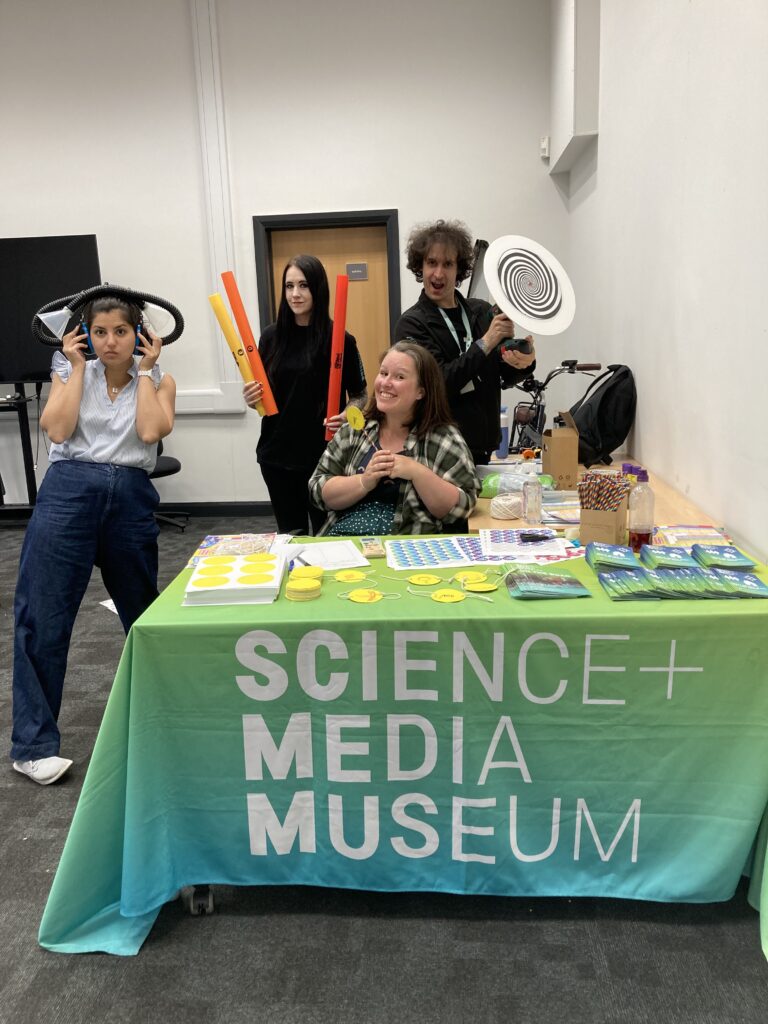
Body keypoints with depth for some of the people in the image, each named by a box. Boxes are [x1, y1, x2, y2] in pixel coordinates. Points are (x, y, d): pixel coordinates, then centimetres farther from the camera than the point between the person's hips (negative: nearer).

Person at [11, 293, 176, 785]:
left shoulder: (159, 380, 9)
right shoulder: (71, 373, 11)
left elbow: (151, 431, -10)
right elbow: (57, 431, -6)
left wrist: (145, 371, -2)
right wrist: (76, 369, -1)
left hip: (132, 499, 1)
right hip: (68, 491, 0)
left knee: (142, 611, 15)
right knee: (44, 617, -5)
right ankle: (34, 743, 4)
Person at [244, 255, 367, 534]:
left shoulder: (340, 339, -7)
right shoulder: (271, 336, 3)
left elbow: (360, 396, 1)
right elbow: (262, 396, 13)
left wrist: (347, 415, -19)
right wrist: (252, 399, -8)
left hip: (323, 454, -3)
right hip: (276, 453, 3)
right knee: (289, 534, 14)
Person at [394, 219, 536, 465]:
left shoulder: (482, 312, 7)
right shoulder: (412, 324, -6)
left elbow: (503, 375, 6)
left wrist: (523, 363, -16)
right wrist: (485, 344, -21)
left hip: (482, 445, 5)